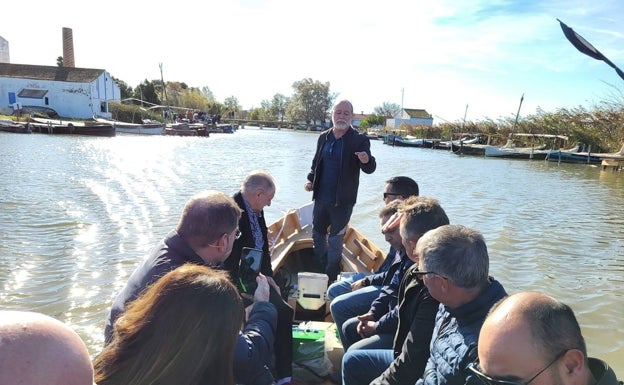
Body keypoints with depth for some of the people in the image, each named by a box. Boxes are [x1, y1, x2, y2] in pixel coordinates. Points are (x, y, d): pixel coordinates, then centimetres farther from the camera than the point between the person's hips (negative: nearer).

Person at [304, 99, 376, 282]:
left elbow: (369, 169, -15)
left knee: (335, 240, 5)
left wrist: (367, 161, -38)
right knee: (317, 234, 18)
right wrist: (311, 179, 4)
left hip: (343, 200, -5)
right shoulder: (323, 137, 6)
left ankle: (331, 279, 22)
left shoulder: (359, 140, -9)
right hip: (321, 197, 5)